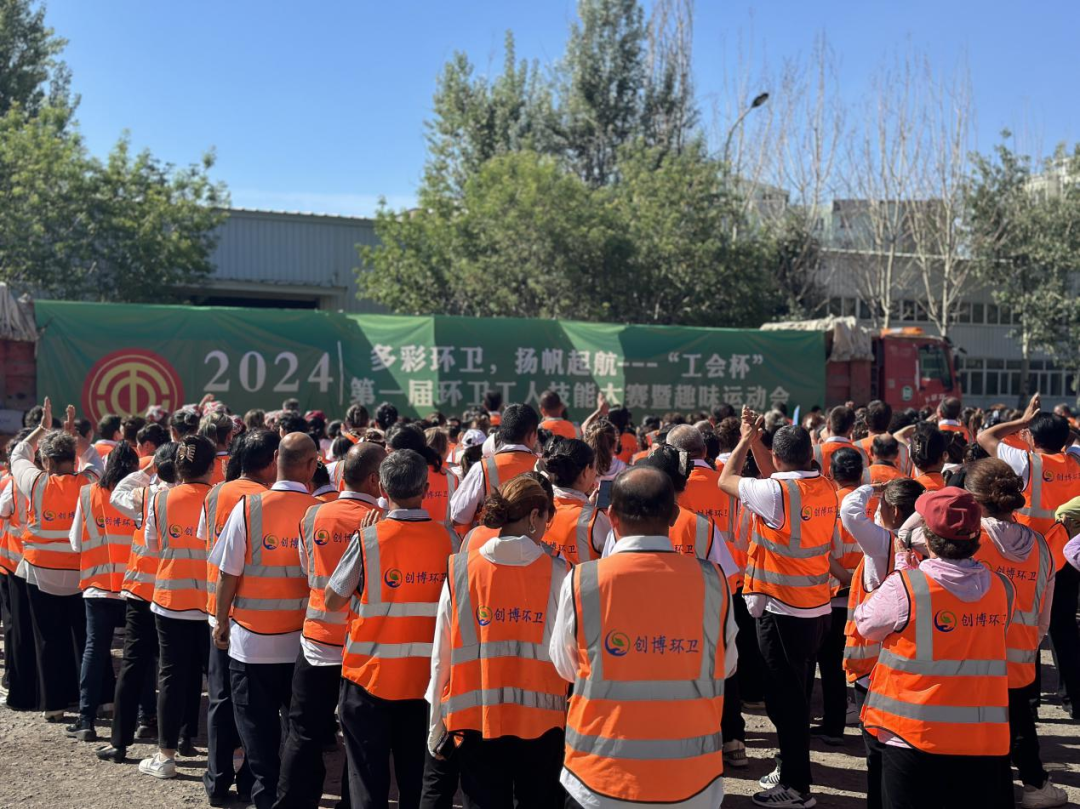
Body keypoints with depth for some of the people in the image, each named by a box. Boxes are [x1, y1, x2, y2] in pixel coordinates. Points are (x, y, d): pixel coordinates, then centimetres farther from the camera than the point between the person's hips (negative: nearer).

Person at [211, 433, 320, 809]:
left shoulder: (248, 507, -11)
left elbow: (228, 574, -7)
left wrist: (222, 622, 7)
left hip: (252, 639, -1)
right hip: (303, 639, 1)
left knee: (258, 724, 12)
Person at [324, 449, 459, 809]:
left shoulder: (369, 538, -14)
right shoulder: (447, 539, -6)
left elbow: (332, 600, -5)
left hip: (370, 675, -2)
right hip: (426, 676, 3)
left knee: (368, 779, 9)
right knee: (417, 779, 17)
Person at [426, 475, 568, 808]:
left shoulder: (460, 571, -4)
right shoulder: (557, 572, -6)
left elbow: (442, 654, -1)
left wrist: (436, 726, 8)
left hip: (475, 718, 1)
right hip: (541, 718, -1)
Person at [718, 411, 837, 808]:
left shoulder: (776, 493, -21)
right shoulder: (825, 488, 0)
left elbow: (726, 480, -5)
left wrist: (745, 440, 7)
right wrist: (756, 441, 16)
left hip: (783, 611, -8)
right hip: (818, 608, 8)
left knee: (784, 697, 2)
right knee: (795, 693, 21)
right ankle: (790, 767, 35)